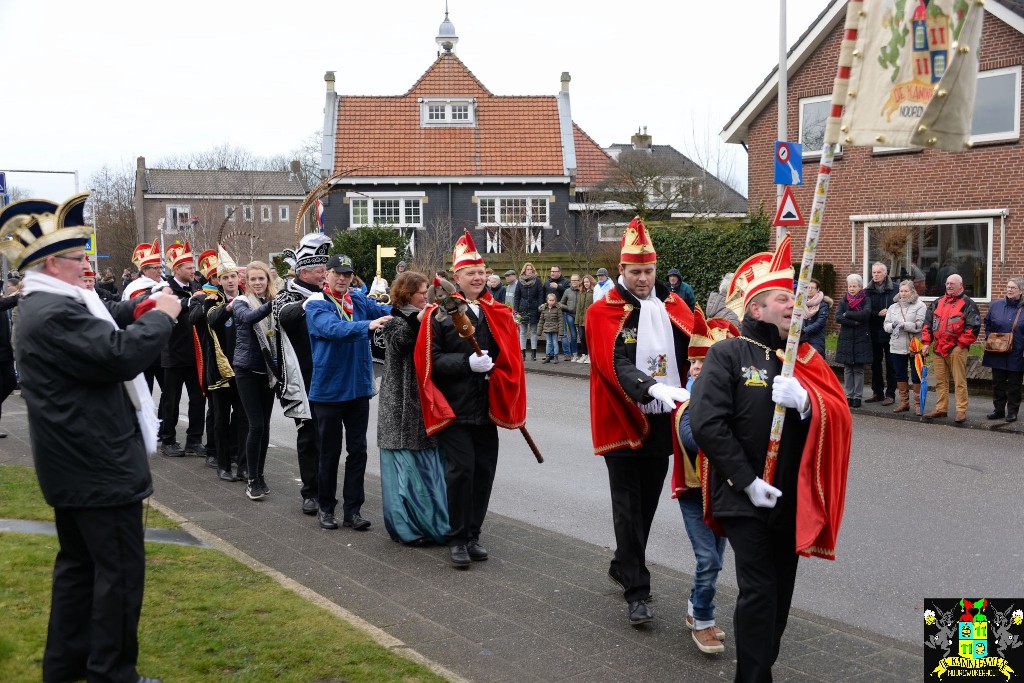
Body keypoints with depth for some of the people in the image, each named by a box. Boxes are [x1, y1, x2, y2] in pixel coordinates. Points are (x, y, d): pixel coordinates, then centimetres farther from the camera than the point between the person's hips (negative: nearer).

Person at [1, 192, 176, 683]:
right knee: (120, 570, -1)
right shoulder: (56, 312, -23)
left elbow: (97, 328, 20)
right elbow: (122, 355, -30)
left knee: (79, 563, 19)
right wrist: (161, 316, -15)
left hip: (73, 464, 11)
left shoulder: (43, 306, 12)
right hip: (100, 465, -11)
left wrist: (139, 308, 3)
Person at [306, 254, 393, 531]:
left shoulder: (359, 300, 5)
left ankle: (353, 508, 15)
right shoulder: (316, 304, -10)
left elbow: (383, 310, -9)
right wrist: (368, 325, -44)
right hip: (328, 390, -4)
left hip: (358, 388, 4)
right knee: (329, 451, 7)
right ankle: (326, 507, 22)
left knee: (358, 450, 6)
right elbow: (334, 328, -29)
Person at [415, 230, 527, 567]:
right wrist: (467, 362, -20)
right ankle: (456, 539, 8)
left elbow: (509, 358, 12)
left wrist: (493, 369, -7)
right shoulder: (439, 312, -5)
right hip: (453, 408, -4)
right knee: (462, 469, -7)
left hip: (485, 407, 5)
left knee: (484, 469, 7)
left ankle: (473, 535, 22)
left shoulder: (497, 313, 8)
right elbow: (431, 360, -9)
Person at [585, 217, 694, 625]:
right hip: (622, 423, -5)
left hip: (662, 422, 5)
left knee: (648, 503, 16)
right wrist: (652, 389, -36)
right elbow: (616, 364, -21)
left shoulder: (672, 307, 7)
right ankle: (636, 592, 5)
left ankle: (622, 567, 35)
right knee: (628, 507, -1)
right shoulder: (602, 312, -8)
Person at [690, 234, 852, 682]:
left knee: (781, 592, 15)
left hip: (793, 497, 6)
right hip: (744, 498, -5)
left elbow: (839, 420, 2)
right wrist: (748, 481, -17)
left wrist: (806, 403, -20)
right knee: (759, 592, -6)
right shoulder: (727, 355, -7)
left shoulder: (803, 358, 9)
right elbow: (707, 423, -16)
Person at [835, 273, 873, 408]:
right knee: (847, 369, 4)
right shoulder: (843, 301, 7)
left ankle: (858, 397, 5)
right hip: (846, 339, 2)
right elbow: (838, 317, -8)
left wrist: (847, 314, -12)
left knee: (858, 369, 0)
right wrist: (855, 322, -15)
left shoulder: (866, 300, 2)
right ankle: (849, 396, 11)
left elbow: (865, 314, -18)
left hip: (861, 339, -2)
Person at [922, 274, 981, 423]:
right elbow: (928, 322, 17)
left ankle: (961, 411, -1)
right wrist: (926, 342, 8)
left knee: (960, 382, -5)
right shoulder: (938, 302, 16)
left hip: (957, 349, -6)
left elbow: (973, 326, -8)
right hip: (939, 348, 6)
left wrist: (961, 343, -12)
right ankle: (940, 409, 19)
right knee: (940, 381, 11)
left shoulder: (967, 303, -2)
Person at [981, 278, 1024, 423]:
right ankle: (998, 409, 20)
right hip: (997, 354, 3)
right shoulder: (995, 306, 5)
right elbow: (987, 324, 16)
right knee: (998, 382, 9)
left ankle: (1012, 411, 16)